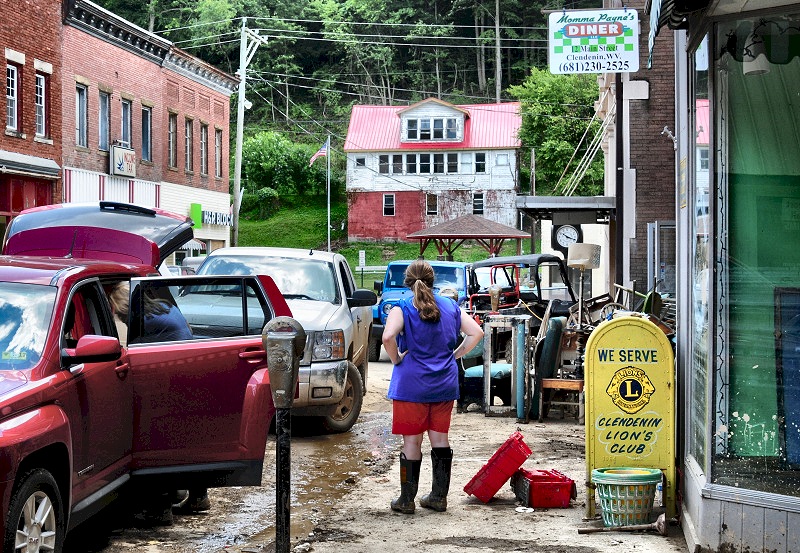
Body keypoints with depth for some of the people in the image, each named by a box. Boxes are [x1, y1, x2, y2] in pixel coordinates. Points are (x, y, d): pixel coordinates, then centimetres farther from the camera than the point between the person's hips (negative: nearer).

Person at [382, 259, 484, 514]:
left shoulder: (402, 309, -8)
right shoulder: (451, 307, 6)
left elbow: (388, 336, -25)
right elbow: (476, 332, 4)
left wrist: (396, 359, -8)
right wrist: (455, 355, 10)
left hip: (411, 384, -4)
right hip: (444, 384, 4)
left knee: (412, 441, 2)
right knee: (439, 438, 12)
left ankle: (407, 500, 8)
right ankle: (439, 497, 17)